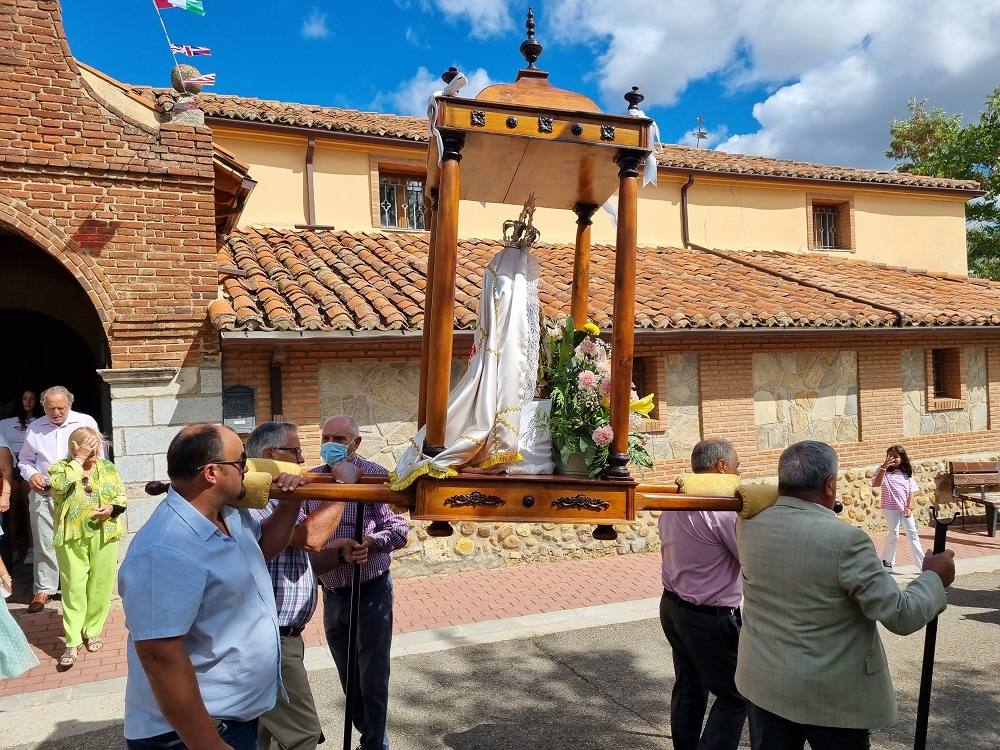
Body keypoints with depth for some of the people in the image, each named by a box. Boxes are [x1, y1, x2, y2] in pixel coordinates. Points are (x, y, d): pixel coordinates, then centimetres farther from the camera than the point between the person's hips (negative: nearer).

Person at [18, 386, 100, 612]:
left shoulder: (86, 422, 1)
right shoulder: (35, 428, 9)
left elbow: (98, 458, 5)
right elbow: (25, 460, 19)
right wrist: (31, 474, -1)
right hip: (43, 494, 2)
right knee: (45, 543, 4)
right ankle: (43, 590, 15)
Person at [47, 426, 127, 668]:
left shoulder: (108, 468, 6)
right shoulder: (60, 468, 0)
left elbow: (122, 496, 7)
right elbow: (58, 486, -22)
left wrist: (112, 508, -14)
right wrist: (78, 460, -20)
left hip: (104, 536, 2)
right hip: (71, 537, -2)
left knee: (100, 585, 8)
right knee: (73, 587, 0)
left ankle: (92, 631, 25)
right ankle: (72, 642, 6)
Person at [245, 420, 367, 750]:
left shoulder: (277, 498, 14)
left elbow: (299, 562, 17)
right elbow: (310, 537, -32)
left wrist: (340, 551, -1)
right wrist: (343, 484, -22)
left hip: (281, 635, 10)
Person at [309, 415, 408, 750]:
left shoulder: (376, 476, -12)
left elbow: (398, 531, -17)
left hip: (369, 591, -5)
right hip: (332, 593, 6)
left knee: (372, 678, 5)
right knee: (348, 676, 19)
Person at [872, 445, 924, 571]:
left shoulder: (907, 473, 5)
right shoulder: (883, 471, -4)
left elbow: (912, 491, 3)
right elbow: (875, 484, -22)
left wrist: (909, 507, -9)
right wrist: (884, 467, -27)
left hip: (905, 508, 3)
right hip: (890, 508, -3)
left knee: (912, 533, 2)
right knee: (894, 534, -2)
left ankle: (922, 564, 6)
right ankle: (886, 561, 15)